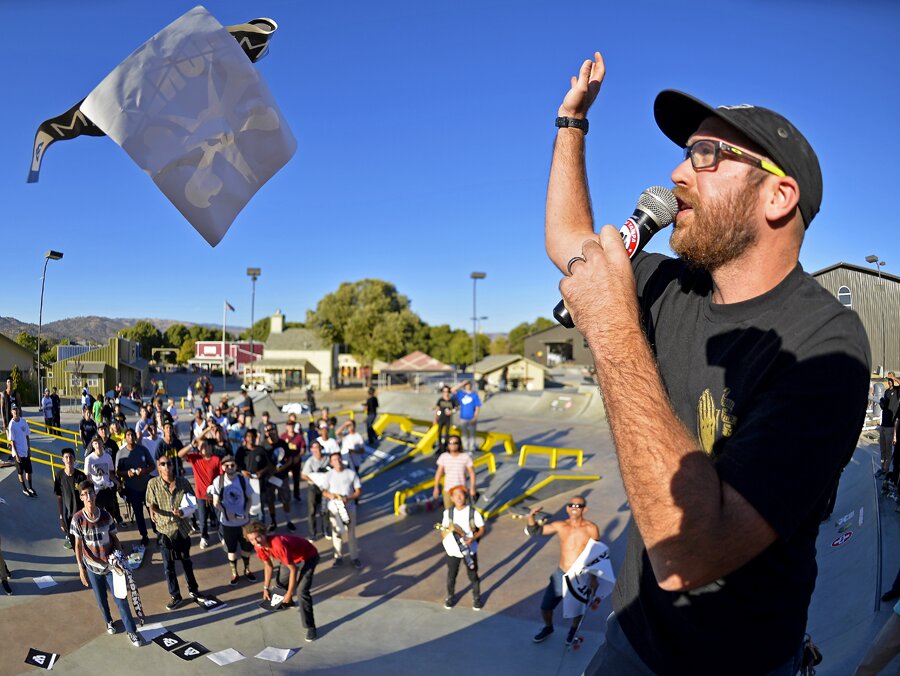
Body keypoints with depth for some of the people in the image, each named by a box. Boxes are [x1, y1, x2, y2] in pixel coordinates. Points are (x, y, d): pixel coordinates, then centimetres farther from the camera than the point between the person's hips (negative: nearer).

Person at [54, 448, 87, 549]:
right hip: (66, 513, 1)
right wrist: (61, 516, -2)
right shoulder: (59, 476, -7)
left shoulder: (81, 475, -11)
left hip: (80, 511, -1)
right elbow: (59, 497, -1)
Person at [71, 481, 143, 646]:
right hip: (93, 566, 0)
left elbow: (114, 538, 0)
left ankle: (131, 631, 14)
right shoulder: (78, 519, -14)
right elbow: (78, 545, -6)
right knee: (101, 598, 19)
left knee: (121, 599, 3)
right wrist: (81, 568, -6)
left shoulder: (106, 516, -11)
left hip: (111, 564, 0)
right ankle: (109, 621, 46)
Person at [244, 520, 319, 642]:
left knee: (301, 591, -20)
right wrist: (266, 588, 8)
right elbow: (268, 566, 5)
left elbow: (293, 569, -29)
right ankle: (287, 603, 56)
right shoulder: (259, 546, -16)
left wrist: (289, 593, -19)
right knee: (281, 581, 23)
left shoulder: (278, 545, -40)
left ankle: (310, 627, -8)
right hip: (292, 557, 8)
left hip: (308, 557, -8)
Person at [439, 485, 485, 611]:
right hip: (453, 549, 2)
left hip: (470, 549, -2)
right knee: (451, 575, 15)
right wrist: (447, 537, -17)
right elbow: (444, 528, 3)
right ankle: (450, 597, 40)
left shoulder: (473, 512, -14)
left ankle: (476, 598, 36)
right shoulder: (448, 512, -8)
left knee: (473, 575, 12)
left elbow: (481, 529, -6)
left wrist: (473, 539, -22)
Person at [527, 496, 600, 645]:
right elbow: (534, 531, -4)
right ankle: (548, 628, 43)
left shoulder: (591, 529, -14)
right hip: (560, 575, 2)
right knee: (545, 607, 9)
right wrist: (531, 517, -24)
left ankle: (573, 629, 52)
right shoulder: (560, 526, -7)